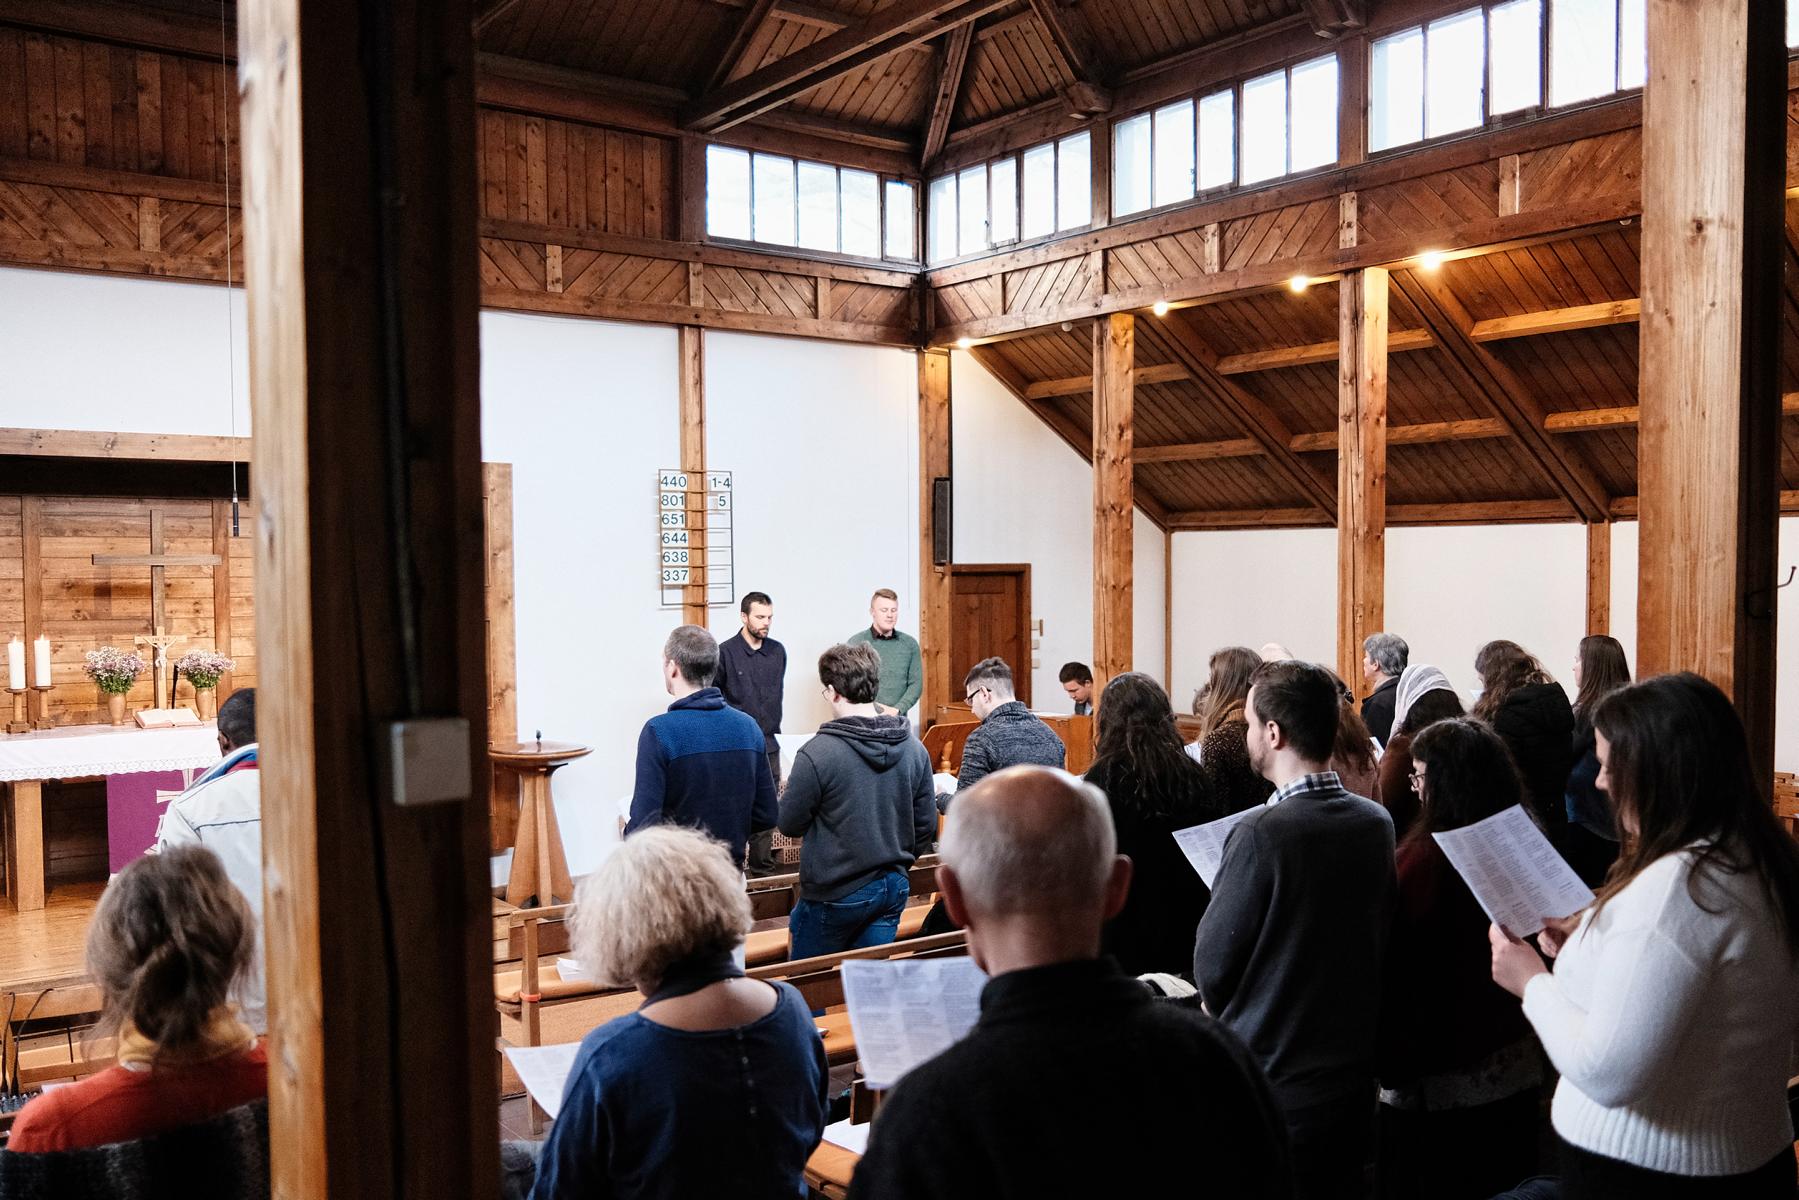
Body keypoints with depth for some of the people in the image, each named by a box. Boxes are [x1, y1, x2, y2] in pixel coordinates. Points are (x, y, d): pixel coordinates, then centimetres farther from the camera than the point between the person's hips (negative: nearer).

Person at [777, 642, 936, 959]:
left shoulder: (817, 752, -20)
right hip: (893, 890, 5)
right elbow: (927, 825, 5)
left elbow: (790, 824, -10)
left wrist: (791, 790, 10)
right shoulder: (914, 748, -1)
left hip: (835, 894, -5)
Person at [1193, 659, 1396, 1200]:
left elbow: (1211, 968, -14)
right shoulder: (1377, 822, -4)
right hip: (1354, 1074, 6)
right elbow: (1374, 937, 9)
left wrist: (1228, 1014, 7)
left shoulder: (1261, 833, -23)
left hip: (1272, 1088, -6)